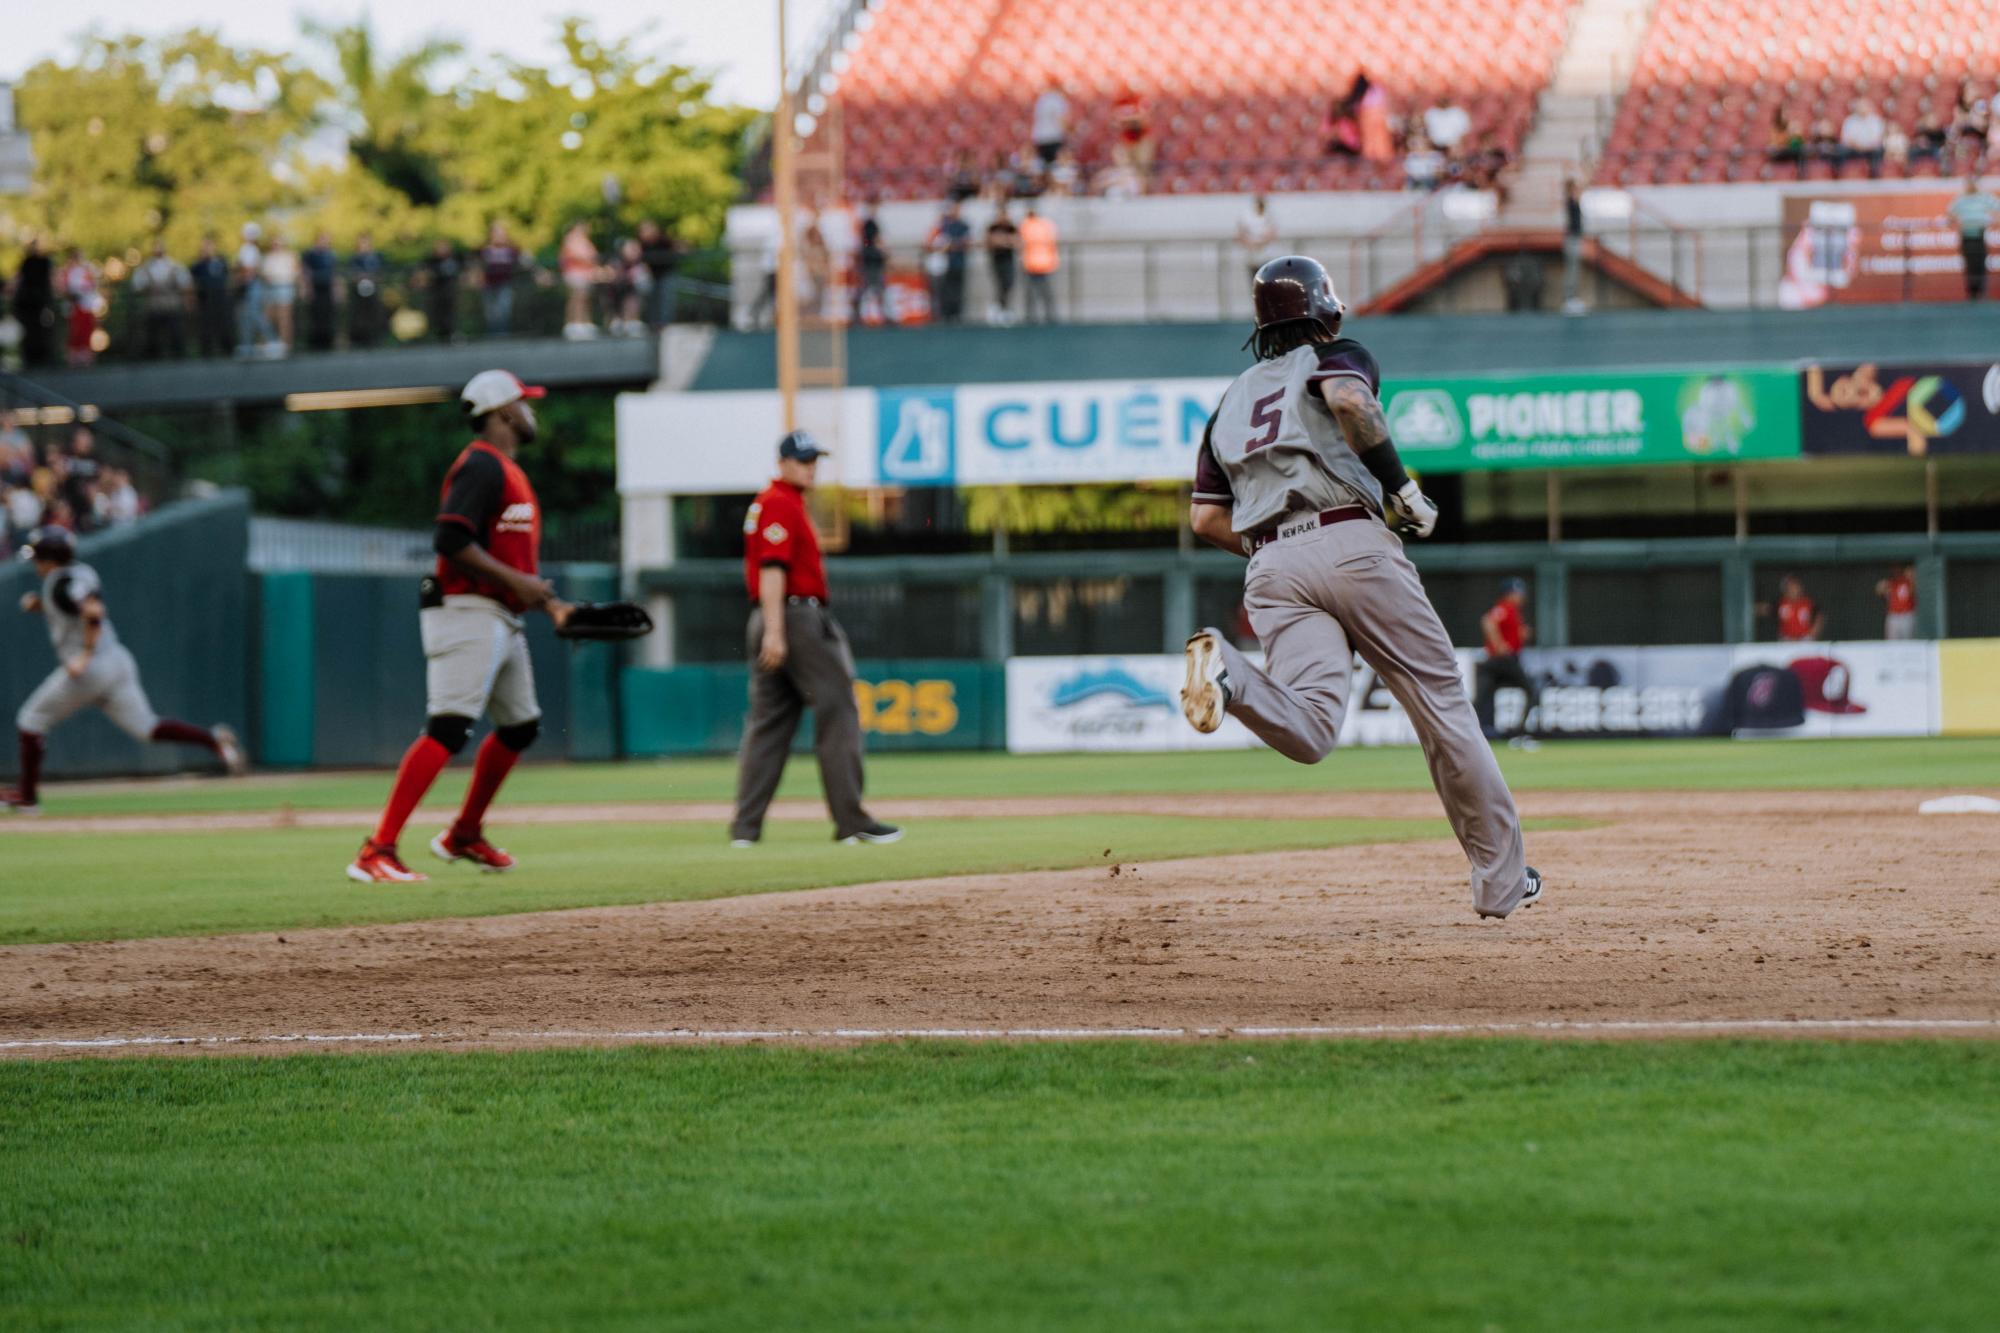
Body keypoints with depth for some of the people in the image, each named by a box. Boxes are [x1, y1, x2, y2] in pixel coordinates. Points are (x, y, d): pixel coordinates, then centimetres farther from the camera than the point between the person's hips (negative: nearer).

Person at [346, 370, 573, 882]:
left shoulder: (510, 472, 21)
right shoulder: (482, 466, -11)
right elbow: (452, 540, -23)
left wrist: (551, 604, 17)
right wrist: (513, 581, -20)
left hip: (503, 622, 11)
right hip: (466, 612, -11)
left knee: (521, 725, 19)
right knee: (448, 729, -19)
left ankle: (464, 836, 32)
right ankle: (376, 853, -25)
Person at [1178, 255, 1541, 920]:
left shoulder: (1232, 400, 27)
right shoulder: (1338, 356, 14)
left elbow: (1205, 517, 19)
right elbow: (1351, 400, -13)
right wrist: (1400, 487, -5)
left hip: (1271, 566, 4)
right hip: (1355, 546, -4)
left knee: (1308, 732, -15)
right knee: (1443, 707, 8)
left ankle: (1229, 671, -44)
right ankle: (1501, 878, 11)